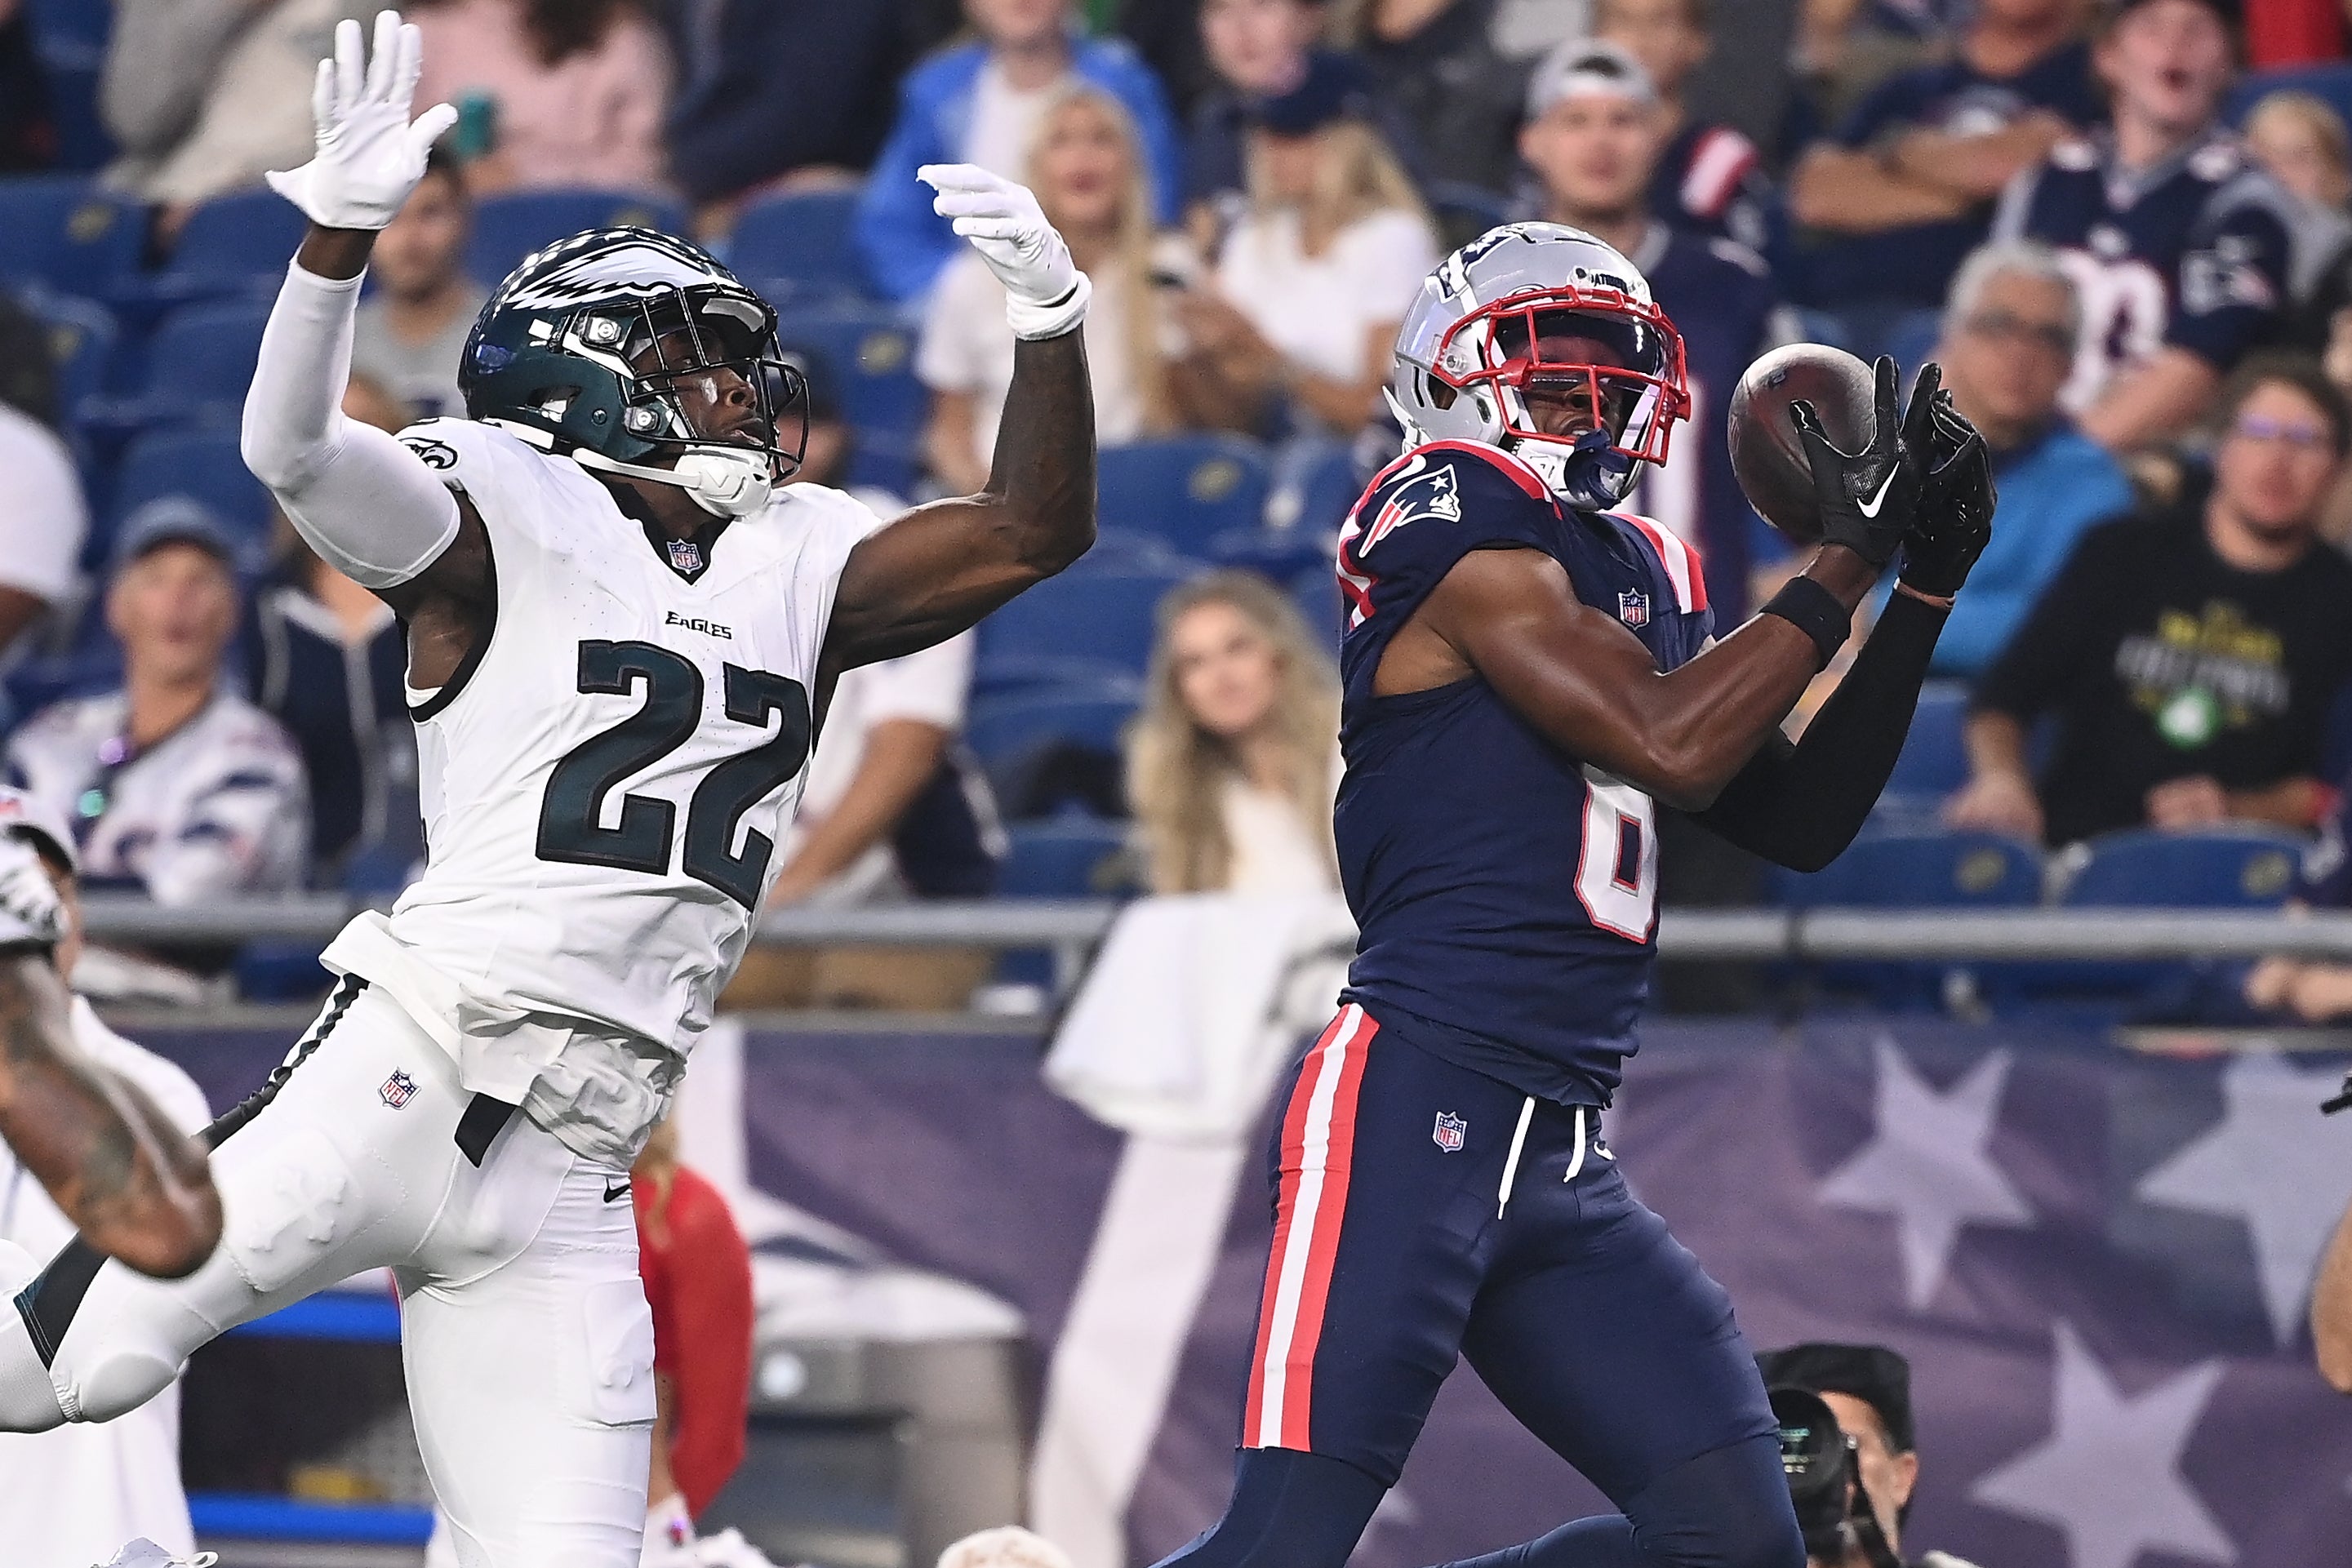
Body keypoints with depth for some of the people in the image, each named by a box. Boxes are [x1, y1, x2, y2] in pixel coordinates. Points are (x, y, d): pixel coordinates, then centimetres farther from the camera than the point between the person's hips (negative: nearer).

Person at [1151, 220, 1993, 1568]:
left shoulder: (1650, 576, 19)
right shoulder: (1461, 522, -6)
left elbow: (1799, 823, 24)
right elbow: (1668, 745, -14)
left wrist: (1924, 595, 16)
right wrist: (1847, 565, -6)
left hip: (1568, 1155, 9)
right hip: (1415, 1103, -9)